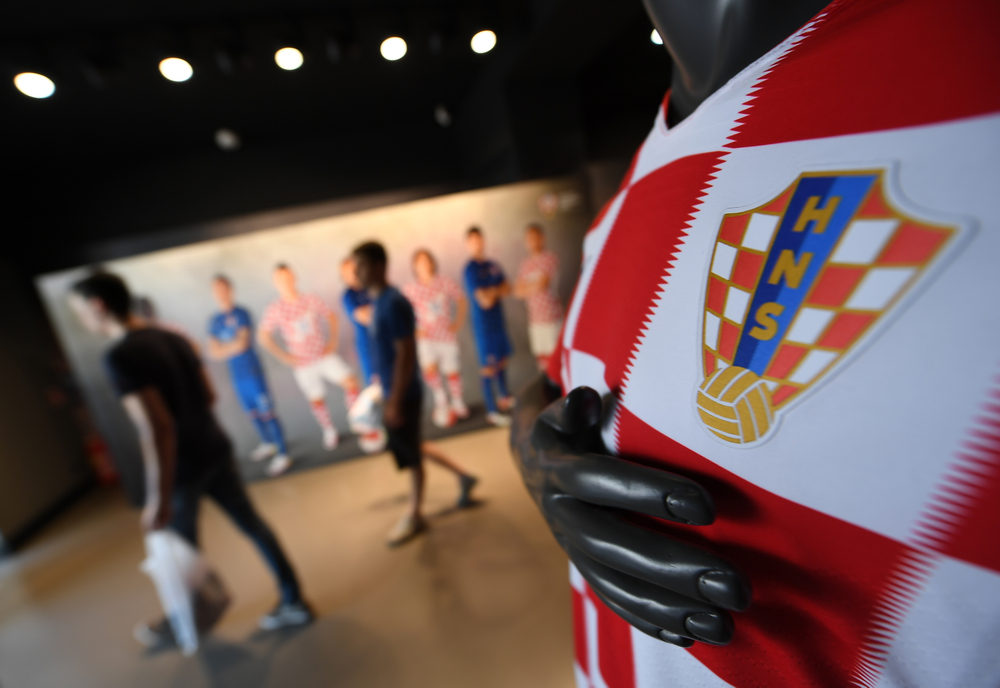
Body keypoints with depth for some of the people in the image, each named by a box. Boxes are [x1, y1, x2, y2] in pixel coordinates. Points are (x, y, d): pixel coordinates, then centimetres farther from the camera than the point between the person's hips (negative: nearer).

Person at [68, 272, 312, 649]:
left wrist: (158, 499, -20)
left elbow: (157, 429, -26)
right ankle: (294, 602, 25)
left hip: (183, 469, -6)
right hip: (216, 450, 7)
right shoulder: (174, 338, 3)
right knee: (252, 524, 14)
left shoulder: (121, 357, -21)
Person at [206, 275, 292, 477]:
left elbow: (242, 343, -17)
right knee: (252, 413, 17)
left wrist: (223, 349, -2)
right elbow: (213, 351, 4)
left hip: (253, 372, -6)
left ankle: (283, 455, 2)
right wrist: (233, 347, -14)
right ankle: (268, 444, 37)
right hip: (236, 376, 6)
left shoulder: (241, 314, -10)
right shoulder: (214, 321, 9)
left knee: (266, 412, -4)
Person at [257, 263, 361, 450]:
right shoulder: (275, 310, -10)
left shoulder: (311, 300, -5)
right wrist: (284, 357, -9)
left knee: (351, 382, -13)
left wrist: (333, 341, 0)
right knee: (317, 401, 8)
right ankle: (330, 432, 33)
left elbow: (331, 316, 8)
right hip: (303, 363, -1)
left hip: (325, 355, 1)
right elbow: (263, 336, -6)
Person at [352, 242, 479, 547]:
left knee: (411, 456, 8)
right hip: (393, 392, 9)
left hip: (403, 394, -9)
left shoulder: (393, 303, -20)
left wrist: (394, 402, -21)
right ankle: (462, 476, 36)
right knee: (411, 447, 21)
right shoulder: (378, 301, 8)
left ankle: (414, 516, 29)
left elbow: (405, 354, -23)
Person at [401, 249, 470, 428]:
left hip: (447, 335, 1)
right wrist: (415, 330, -12)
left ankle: (458, 404, 35)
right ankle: (441, 402, 6)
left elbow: (462, 302, 8)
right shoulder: (410, 289, -6)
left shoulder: (446, 282, -2)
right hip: (426, 337, -1)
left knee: (452, 372, 8)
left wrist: (458, 323, -1)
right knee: (429, 368, -20)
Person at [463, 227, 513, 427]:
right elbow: (485, 300, -21)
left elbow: (507, 289, 4)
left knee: (502, 359, 18)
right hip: (483, 323, -7)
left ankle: (504, 397, 37)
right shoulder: (471, 269, -15)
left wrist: (492, 291, -13)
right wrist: (497, 290, -3)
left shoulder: (492, 265, 8)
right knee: (489, 366, -1)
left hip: (498, 319, 7)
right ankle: (492, 410, 9)